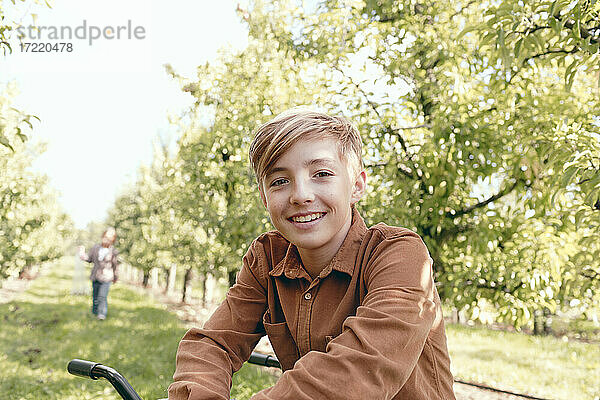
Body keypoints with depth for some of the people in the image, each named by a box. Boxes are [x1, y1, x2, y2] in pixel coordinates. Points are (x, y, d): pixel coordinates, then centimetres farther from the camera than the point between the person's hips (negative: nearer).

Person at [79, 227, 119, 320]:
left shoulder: (113, 252, -6)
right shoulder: (95, 248, 2)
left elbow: (115, 265, 4)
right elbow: (89, 258, 13)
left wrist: (115, 277, 12)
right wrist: (82, 253, -4)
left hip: (106, 277, -4)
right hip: (95, 276, 4)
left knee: (102, 296, -14)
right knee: (95, 296, 15)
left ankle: (102, 314, -9)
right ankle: (95, 312, 30)